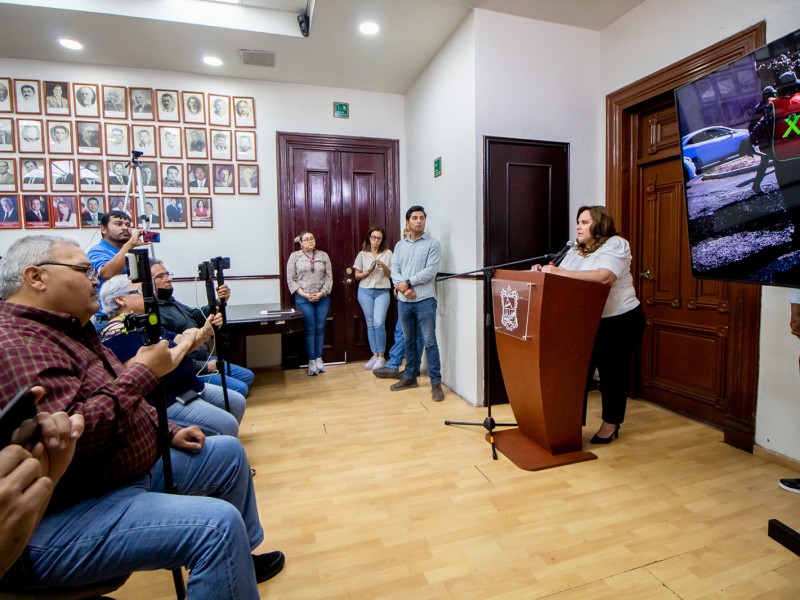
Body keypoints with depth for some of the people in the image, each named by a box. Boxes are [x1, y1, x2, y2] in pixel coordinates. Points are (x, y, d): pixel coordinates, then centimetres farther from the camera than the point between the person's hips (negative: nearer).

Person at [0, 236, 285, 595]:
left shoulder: (69, 330, 13)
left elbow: (125, 403, 21)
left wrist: (168, 432, 10)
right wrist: (142, 373, -23)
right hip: (66, 517, -11)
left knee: (228, 452, 16)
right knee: (219, 523, -29)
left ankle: (239, 559, 32)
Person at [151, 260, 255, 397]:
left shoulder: (171, 302, 11)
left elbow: (198, 316, 10)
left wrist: (220, 302, -10)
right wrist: (204, 367, -19)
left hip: (206, 359, 10)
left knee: (248, 376, 14)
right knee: (240, 389, -17)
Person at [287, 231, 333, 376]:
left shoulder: (323, 255, 7)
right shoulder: (294, 256, 1)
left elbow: (329, 277, 4)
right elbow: (291, 280, -2)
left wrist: (322, 293, -10)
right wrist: (305, 295, -11)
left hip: (322, 298, 2)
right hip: (303, 299, -2)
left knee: (320, 328, 7)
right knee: (310, 329, 1)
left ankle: (319, 359, 19)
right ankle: (311, 361, 11)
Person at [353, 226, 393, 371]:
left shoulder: (388, 253, 3)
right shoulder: (362, 254, 5)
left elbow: (391, 274, 5)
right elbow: (357, 276, 6)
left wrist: (384, 266, -14)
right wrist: (369, 271, -11)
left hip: (382, 292, -1)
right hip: (365, 292, 2)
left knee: (379, 323, -12)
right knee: (370, 324, 5)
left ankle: (381, 356, 0)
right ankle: (375, 355, 14)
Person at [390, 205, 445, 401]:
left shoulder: (432, 243, 0)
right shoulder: (400, 245, 13)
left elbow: (431, 270, -10)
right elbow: (394, 270, 5)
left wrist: (409, 282, -13)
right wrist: (403, 288, -13)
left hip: (424, 300, -4)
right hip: (404, 301, 5)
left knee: (430, 342, -4)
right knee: (409, 340, 14)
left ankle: (436, 383, 3)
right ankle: (410, 377, 27)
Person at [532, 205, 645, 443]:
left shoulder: (616, 244, -12)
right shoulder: (576, 251, 11)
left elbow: (605, 276, -30)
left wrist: (561, 272, -33)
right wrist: (544, 271, -18)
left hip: (620, 321, -6)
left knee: (612, 372, 7)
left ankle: (611, 424, 23)